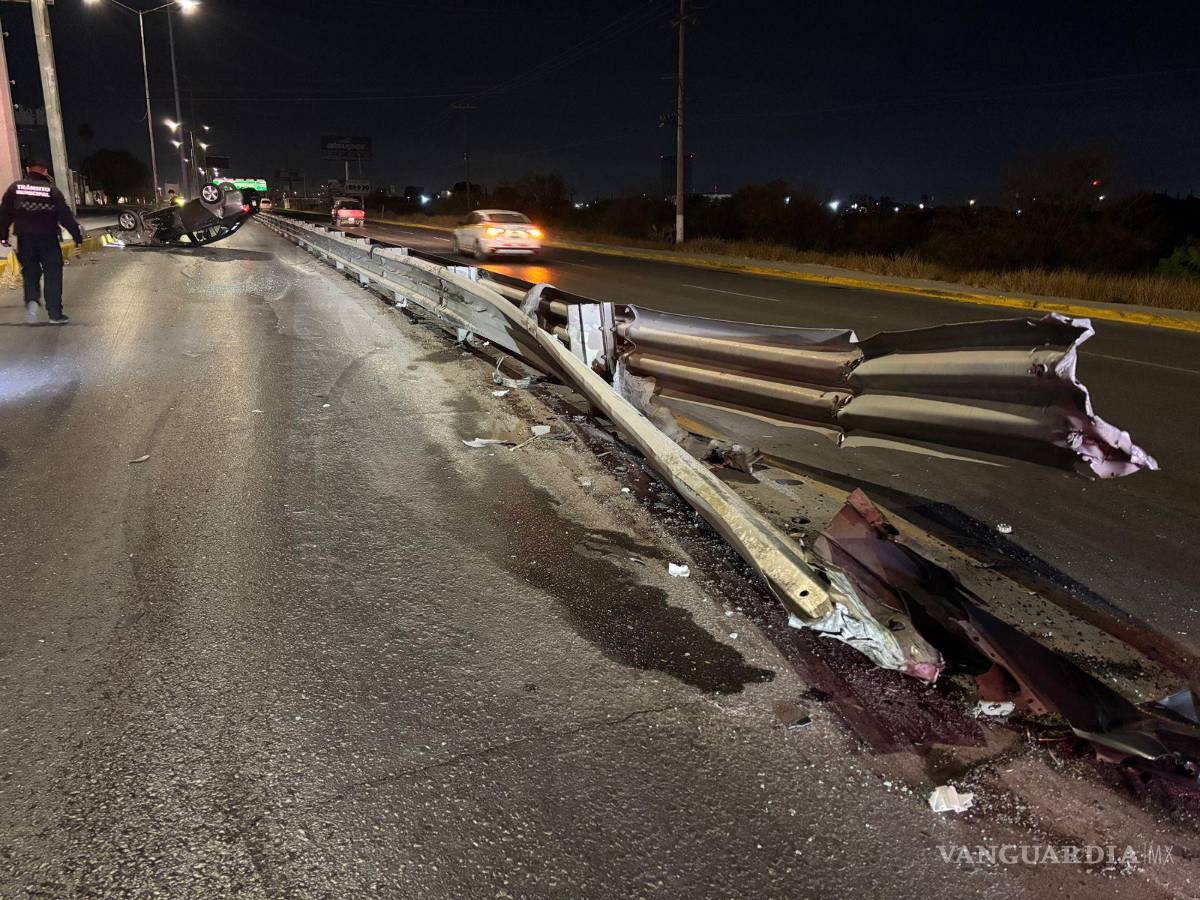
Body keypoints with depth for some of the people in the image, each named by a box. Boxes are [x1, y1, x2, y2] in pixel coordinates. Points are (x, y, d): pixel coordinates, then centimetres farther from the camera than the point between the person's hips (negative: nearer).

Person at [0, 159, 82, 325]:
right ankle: (55, 314, 1)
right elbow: (66, 217, -7)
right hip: (48, 239, -2)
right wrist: (78, 237, -2)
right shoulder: (51, 190, -4)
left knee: (29, 272, 15)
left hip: (24, 239, 2)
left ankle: (31, 301, -10)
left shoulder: (15, 187, 4)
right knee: (53, 275, 3)